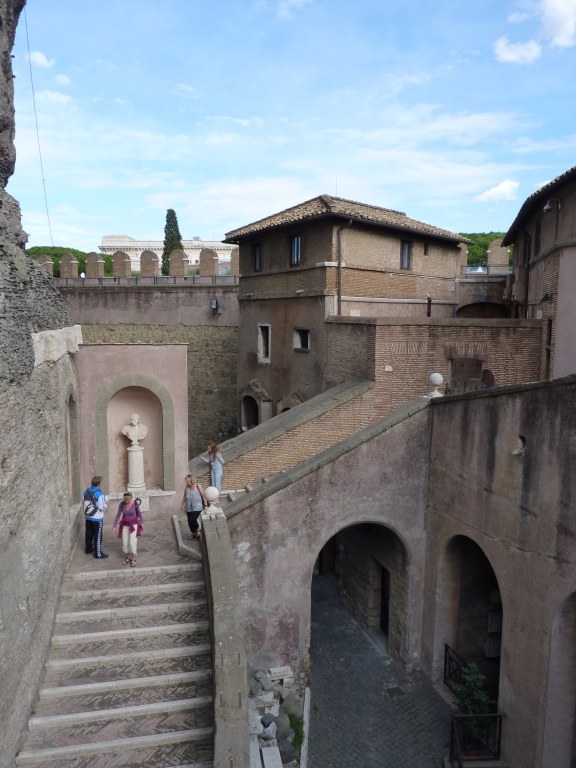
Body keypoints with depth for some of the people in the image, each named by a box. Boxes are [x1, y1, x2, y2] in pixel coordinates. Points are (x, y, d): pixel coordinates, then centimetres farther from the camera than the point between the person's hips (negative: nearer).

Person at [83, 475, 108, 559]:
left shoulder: (86, 492, -1)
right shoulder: (99, 493, -23)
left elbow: (85, 503, 8)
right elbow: (102, 507, -21)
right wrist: (105, 501, -3)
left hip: (88, 517, 7)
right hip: (97, 518, -7)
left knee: (89, 533, 22)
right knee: (98, 536, 4)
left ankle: (88, 549, 38)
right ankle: (98, 553, 10)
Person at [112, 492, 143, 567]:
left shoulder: (135, 503, -17)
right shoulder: (121, 504, -12)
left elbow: (139, 513, -2)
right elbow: (118, 515, -2)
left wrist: (141, 522, 9)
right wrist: (114, 525, -3)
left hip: (134, 524, -3)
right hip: (125, 525, 3)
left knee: (132, 542, -8)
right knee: (125, 543, 6)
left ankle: (133, 559, 9)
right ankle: (127, 557, 27)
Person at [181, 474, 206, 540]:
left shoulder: (198, 487, -16)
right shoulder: (186, 487, -8)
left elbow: (204, 496, -8)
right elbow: (184, 497, 8)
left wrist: (205, 506, -5)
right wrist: (182, 505, 15)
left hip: (197, 508, -4)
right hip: (189, 508, 4)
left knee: (192, 520, -19)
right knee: (190, 521, 9)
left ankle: (198, 530, 11)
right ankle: (193, 533, 36)